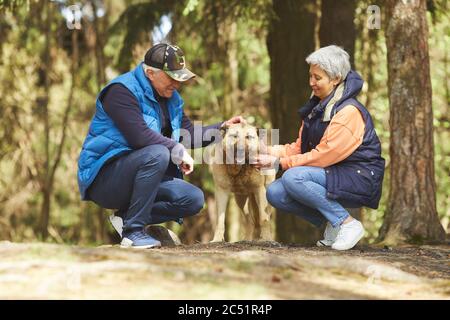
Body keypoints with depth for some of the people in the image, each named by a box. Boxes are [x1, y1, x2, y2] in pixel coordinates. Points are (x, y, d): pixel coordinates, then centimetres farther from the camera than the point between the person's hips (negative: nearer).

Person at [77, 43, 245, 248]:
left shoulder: (171, 97, 12)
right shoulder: (122, 91, -16)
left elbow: (189, 134, 14)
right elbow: (140, 135, -28)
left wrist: (223, 127, 4)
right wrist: (177, 150, -22)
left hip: (134, 178, 8)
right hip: (103, 176, -8)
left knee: (194, 199, -7)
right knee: (157, 154, -35)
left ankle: (126, 218, -4)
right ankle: (133, 232, -29)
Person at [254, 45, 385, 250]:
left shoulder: (349, 112, -18)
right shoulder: (317, 107, 11)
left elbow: (323, 155, -21)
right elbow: (300, 147, 11)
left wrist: (280, 162, -18)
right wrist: (270, 151, -7)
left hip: (360, 180, -9)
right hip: (333, 177, 9)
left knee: (293, 178, -27)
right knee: (275, 193, -8)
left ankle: (348, 224, -16)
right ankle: (333, 225, 2)